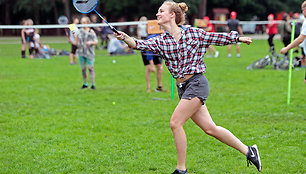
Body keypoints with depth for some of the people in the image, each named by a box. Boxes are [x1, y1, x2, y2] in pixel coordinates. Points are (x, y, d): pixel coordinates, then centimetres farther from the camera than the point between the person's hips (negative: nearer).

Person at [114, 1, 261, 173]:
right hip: (182, 87, 6)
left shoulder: (194, 33, -4)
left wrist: (238, 38, 18)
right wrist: (125, 38, -29)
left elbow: (218, 38, 9)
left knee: (175, 123, -14)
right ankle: (248, 151, 19)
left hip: (197, 83, -6)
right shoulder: (160, 41, 6)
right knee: (210, 128, 7)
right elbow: (140, 44, -10)